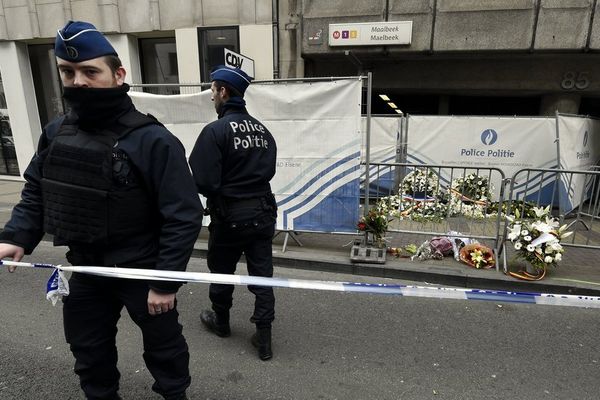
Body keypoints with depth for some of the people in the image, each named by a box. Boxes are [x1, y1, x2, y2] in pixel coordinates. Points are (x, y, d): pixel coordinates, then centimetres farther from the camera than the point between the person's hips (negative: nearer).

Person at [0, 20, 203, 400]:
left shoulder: (152, 140, -23)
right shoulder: (55, 133, -2)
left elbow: (183, 217, -22)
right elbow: (36, 194, 9)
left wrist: (165, 281, -21)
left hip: (142, 271, -5)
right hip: (86, 270, 6)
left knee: (162, 344, 18)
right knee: (88, 351, 24)